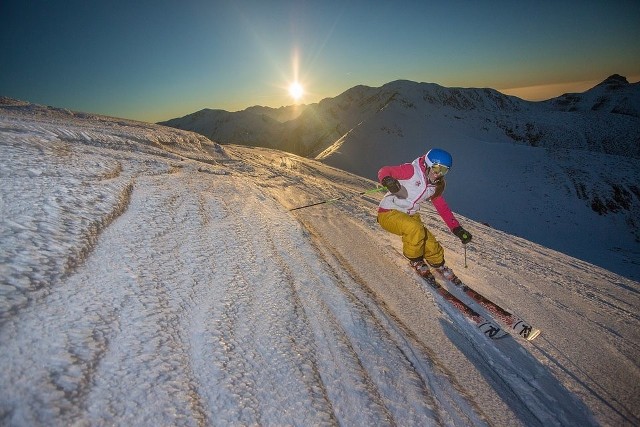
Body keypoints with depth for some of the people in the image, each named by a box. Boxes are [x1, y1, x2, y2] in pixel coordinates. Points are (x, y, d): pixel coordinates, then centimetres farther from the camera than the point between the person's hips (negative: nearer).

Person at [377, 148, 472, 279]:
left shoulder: (435, 186, 7)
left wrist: (457, 229, 6)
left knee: (433, 248, 0)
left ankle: (439, 266, 37)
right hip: (388, 214, -7)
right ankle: (416, 261, -5)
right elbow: (384, 171, -17)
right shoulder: (412, 170, -15)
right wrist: (387, 180, -41)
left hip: (411, 217, 7)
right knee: (415, 228, -34)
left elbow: (442, 208, 14)